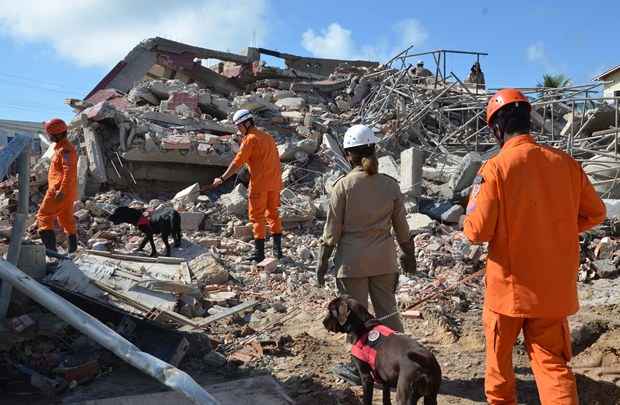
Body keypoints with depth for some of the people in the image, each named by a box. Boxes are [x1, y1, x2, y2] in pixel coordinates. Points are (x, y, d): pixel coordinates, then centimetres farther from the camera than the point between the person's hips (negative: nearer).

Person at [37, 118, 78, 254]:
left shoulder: (65, 149, -16)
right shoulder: (61, 147, 17)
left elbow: (68, 171, -26)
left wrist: (61, 191, -29)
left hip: (60, 191, -10)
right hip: (66, 192, 10)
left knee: (44, 216, -7)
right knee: (67, 220, 15)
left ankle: (50, 247, -13)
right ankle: (73, 249, 22)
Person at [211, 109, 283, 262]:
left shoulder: (250, 139, -10)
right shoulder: (268, 136, 14)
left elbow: (237, 162, -13)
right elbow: (274, 160, 13)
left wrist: (222, 179, -8)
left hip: (260, 183, -7)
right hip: (274, 182, 7)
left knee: (257, 216, 1)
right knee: (273, 213, 16)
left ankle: (259, 253, 3)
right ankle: (278, 250, 19)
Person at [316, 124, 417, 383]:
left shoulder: (343, 186, -13)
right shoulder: (390, 185, -3)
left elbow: (332, 230, -10)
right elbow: (401, 227, 5)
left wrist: (322, 263, 0)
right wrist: (409, 255, 19)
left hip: (352, 262, -3)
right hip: (384, 260, 4)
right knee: (388, 311, 16)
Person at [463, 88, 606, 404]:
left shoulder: (495, 168, -17)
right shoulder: (566, 163, -3)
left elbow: (477, 232, -17)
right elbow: (595, 213, 8)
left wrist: (474, 199, 2)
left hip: (509, 286, -3)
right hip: (555, 287, 3)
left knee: (499, 355, 20)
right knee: (552, 362, 12)